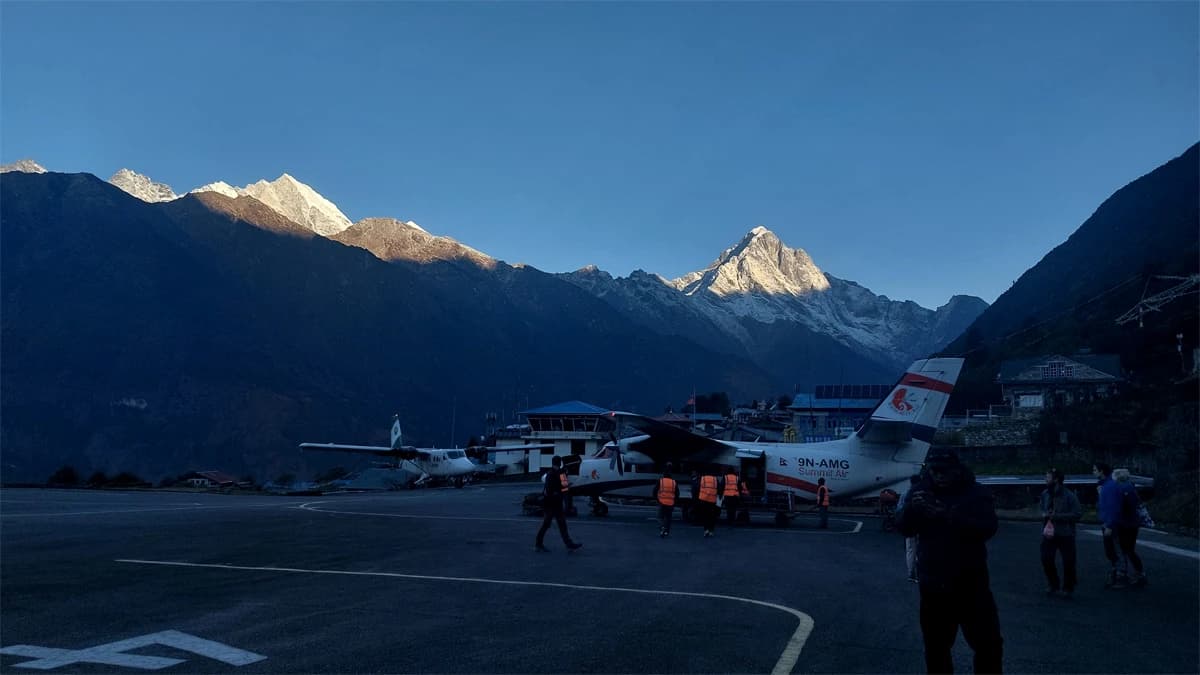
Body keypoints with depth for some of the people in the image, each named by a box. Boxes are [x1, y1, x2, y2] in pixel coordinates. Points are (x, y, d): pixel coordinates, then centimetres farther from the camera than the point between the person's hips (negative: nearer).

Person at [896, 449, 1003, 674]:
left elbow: (987, 528, -21)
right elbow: (904, 529, -4)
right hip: (933, 584, 2)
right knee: (935, 646, 13)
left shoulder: (976, 493, -6)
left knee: (988, 644, 0)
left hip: (970, 583, -2)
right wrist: (911, 508, -26)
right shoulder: (921, 491, 2)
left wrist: (948, 515, -33)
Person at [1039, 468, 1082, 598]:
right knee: (1046, 559, -4)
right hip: (1049, 533, 4)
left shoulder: (1069, 495, -12)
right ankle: (1052, 585, 18)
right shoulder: (1045, 494, 5)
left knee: (1068, 562, 1)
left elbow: (1078, 514, -15)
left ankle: (1068, 588, 21)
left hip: (1065, 534, -4)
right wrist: (1044, 514, -1)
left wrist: (1057, 516, -19)